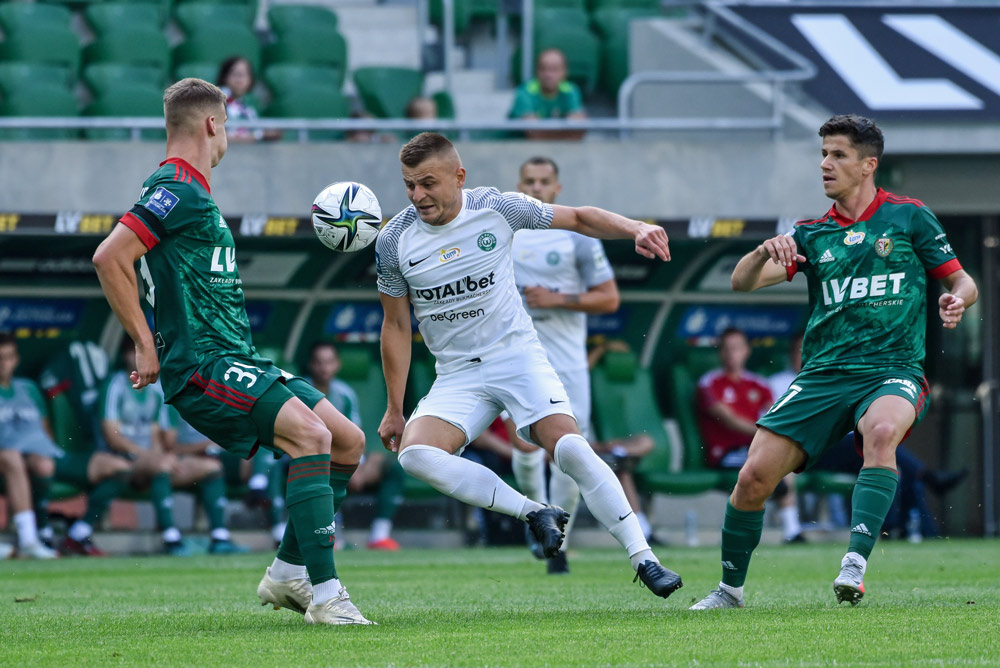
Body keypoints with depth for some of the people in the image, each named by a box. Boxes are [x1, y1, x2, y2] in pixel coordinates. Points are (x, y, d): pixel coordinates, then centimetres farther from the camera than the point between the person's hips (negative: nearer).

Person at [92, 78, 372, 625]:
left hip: (236, 360, 10)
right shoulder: (177, 189, -11)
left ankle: (287, 573, 14)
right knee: (310, 432, -28)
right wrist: (147, 347, -17)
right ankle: (324, 594, -31)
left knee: (348, 440, 7)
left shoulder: (191, 191, 21)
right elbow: (109, 258, -21)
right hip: (202, 364, -10)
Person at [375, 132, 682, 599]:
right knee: (415, 454, -26)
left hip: (518, 355, -2)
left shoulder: (496, 208, -8)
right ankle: (533, 513, -17)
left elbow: (579, 219, 3)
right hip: (456, 374, 2)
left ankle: (644, 559, -15)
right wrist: (394, 409, 7)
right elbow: (396, 325, 6)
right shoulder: (394, 241, -4)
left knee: (570, 448, -22)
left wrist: (635, 229, -15)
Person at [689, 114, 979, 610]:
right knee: (754, 476, -8)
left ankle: (856, 564, -42)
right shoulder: (812, 235, 13)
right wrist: (765, 251, -18)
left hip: (893, 370, -3)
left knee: (882, 431, -38)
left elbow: (962, 282, 10)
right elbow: (742, 282, 4)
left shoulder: (908, 217, 6)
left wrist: (956, 300, -15)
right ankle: (730, 589, 13)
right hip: (823, 376, 3)